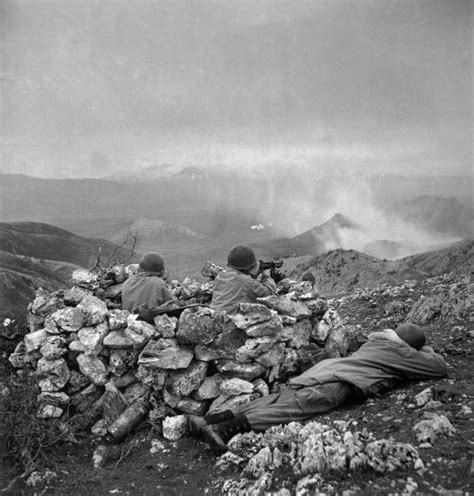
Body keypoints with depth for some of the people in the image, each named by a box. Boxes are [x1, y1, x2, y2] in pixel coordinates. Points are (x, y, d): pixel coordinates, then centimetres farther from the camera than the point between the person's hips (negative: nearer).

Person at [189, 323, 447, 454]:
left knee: (279, 399, -2)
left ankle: (208, 420, -12)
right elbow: (440, 368, 18)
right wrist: (430, 353, 40)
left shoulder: (375, 341, 31)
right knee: (293, 409, -19)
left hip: (326, 367, 7)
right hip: (337, 384, -7)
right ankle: (221, 429, -34)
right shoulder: (403, 354, 12)